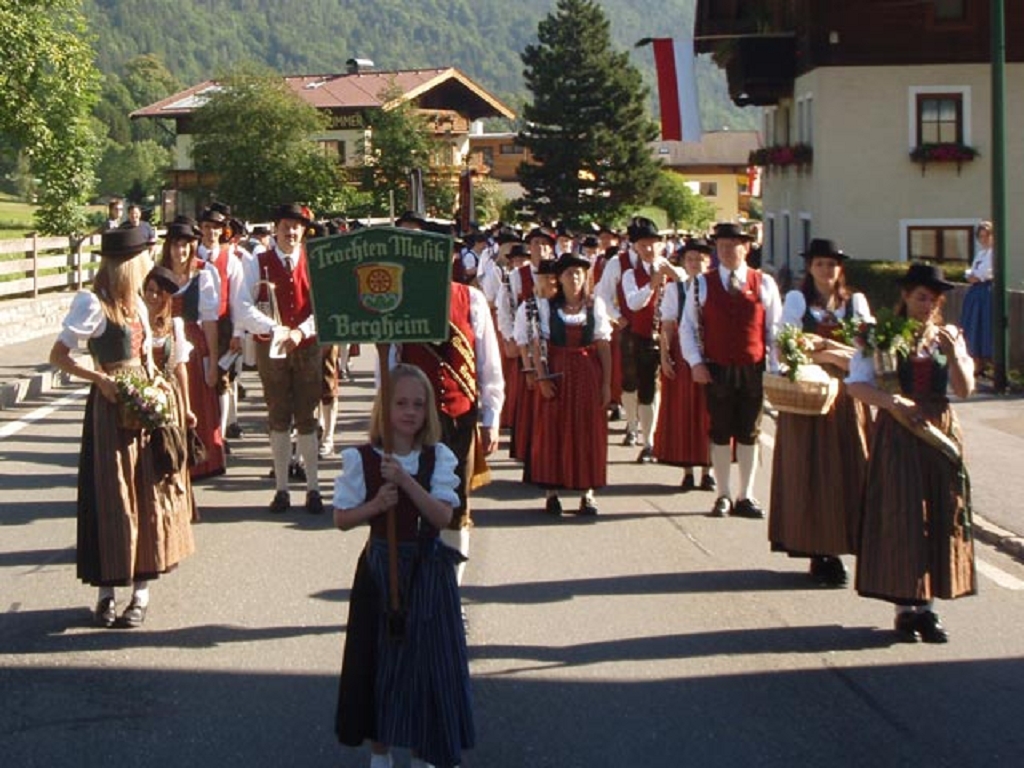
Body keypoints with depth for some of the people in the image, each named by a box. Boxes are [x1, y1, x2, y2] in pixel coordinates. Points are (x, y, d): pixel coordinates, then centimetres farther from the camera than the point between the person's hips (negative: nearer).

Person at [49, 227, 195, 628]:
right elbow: (57, 356, -10)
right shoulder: (92, 303, -10)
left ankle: (141, 592, 13)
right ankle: (106, 593, 9)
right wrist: (100, 378, -20)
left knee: (147, 493, 6)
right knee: (111, 497, -1)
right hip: (111, 406, -7)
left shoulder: (135, 303, 11)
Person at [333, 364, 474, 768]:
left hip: (428, 570, 1)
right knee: (378, 656, 8)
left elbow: (443, 517, -13)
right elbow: (342, 518, -2)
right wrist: (376, 504, -19)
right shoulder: (361, 458, -5)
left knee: (427, 655, 4)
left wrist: (406, 481, -25)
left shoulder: (438, 458, -3)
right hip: (379, 567, 0)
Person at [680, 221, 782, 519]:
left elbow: (774, 328, 5)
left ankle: (745, 496, 17)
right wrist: (695, 362, -6)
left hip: (753, 370, 0)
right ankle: (724, 495, 17)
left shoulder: (764, 283, 3)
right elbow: (688, 326, 4)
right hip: (716, 369, 0)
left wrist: (776, 367, -1)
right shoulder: (703, 283, 2)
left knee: (749, 434, 7)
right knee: (721, 433, 7)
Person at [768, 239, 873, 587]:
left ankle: (835, 551, 7)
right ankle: (818, 552, 2)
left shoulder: (856, 302, 11)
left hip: (846, 394, 2)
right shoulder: (796, 300, 5)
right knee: (811, 472, -3)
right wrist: (838, 352, -13)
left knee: (847, 471, 0)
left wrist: (822, 345, -12)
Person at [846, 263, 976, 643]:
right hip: (898, 433, -4)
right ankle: (905, 608, 2)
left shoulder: (949, 337, 10)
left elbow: (965, 389, 3)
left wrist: (952, 354, -13)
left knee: (941, 518, 2)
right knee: (900, 518, -5)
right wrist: (890, 401, -23)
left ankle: (927, 606, 11)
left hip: (941, 433, 4)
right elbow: (856, 383, -8)